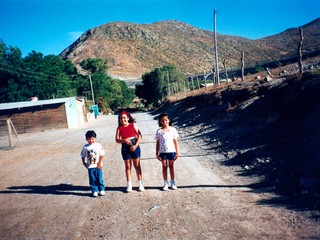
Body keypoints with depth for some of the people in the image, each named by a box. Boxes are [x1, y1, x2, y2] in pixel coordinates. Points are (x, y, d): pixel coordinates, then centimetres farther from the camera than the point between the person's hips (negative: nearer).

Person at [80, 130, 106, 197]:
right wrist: (84, 163, 0)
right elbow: (83, 156, 8)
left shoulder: (98, 145, -5)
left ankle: (101, 190, 21)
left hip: (98, 166, -1)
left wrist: (100, 162, -9)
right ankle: (94, 191, 19)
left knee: (99, 178, 6)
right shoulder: (85, 147, 0)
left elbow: (102, 154, -4)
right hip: (90, 166, 1)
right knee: (92, 180, 7)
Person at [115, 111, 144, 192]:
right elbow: (117, 139, -4)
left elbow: (139, 136, -3)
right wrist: (124, 140, -22)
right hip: (125, 148, 2)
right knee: (128, 166, 10)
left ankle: (140, 183, 17)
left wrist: (136, 145, -13)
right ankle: (129, 185, 20)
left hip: (134, 146, -1)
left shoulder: (133, 125, -1)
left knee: (137, 165, 6)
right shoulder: (119, 128, 3)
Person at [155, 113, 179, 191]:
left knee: (171, 166, 11)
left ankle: (173, 182, 22)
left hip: (171, 151, 0)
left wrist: (177, 152, -1)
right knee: (164, 167, 9)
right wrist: (157, 154, 0)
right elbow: (158, 143, 2)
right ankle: (165, 183, 19)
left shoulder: (173, 129, -2)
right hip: (162, 152, 0)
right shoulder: (159, 131, -2)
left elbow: (175, 141, 1)